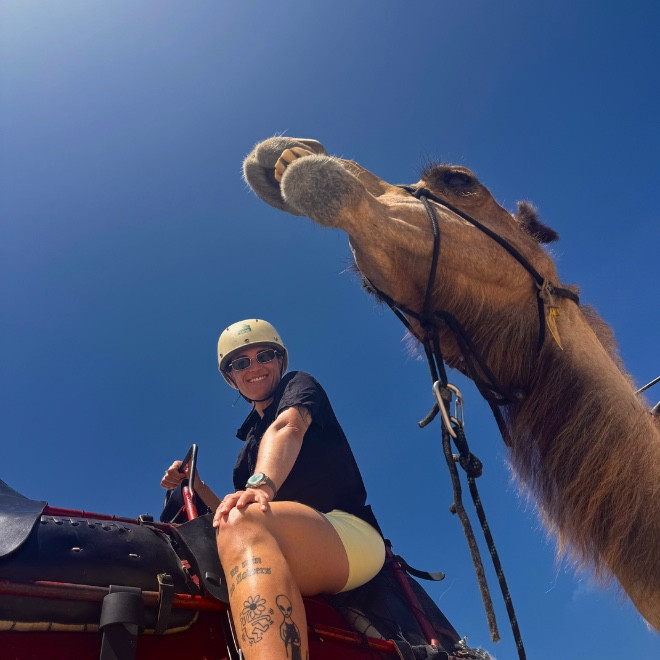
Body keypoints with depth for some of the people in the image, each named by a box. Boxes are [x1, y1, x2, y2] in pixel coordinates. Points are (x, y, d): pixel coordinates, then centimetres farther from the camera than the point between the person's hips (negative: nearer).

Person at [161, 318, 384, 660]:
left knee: (241, 522, -35)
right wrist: (197, 487, 15)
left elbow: (288, 427, -15)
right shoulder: (251, 434, 30)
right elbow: (231, 515, 28)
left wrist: (261, 484, -33)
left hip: (349, 533, -7)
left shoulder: (299, 385, 11)